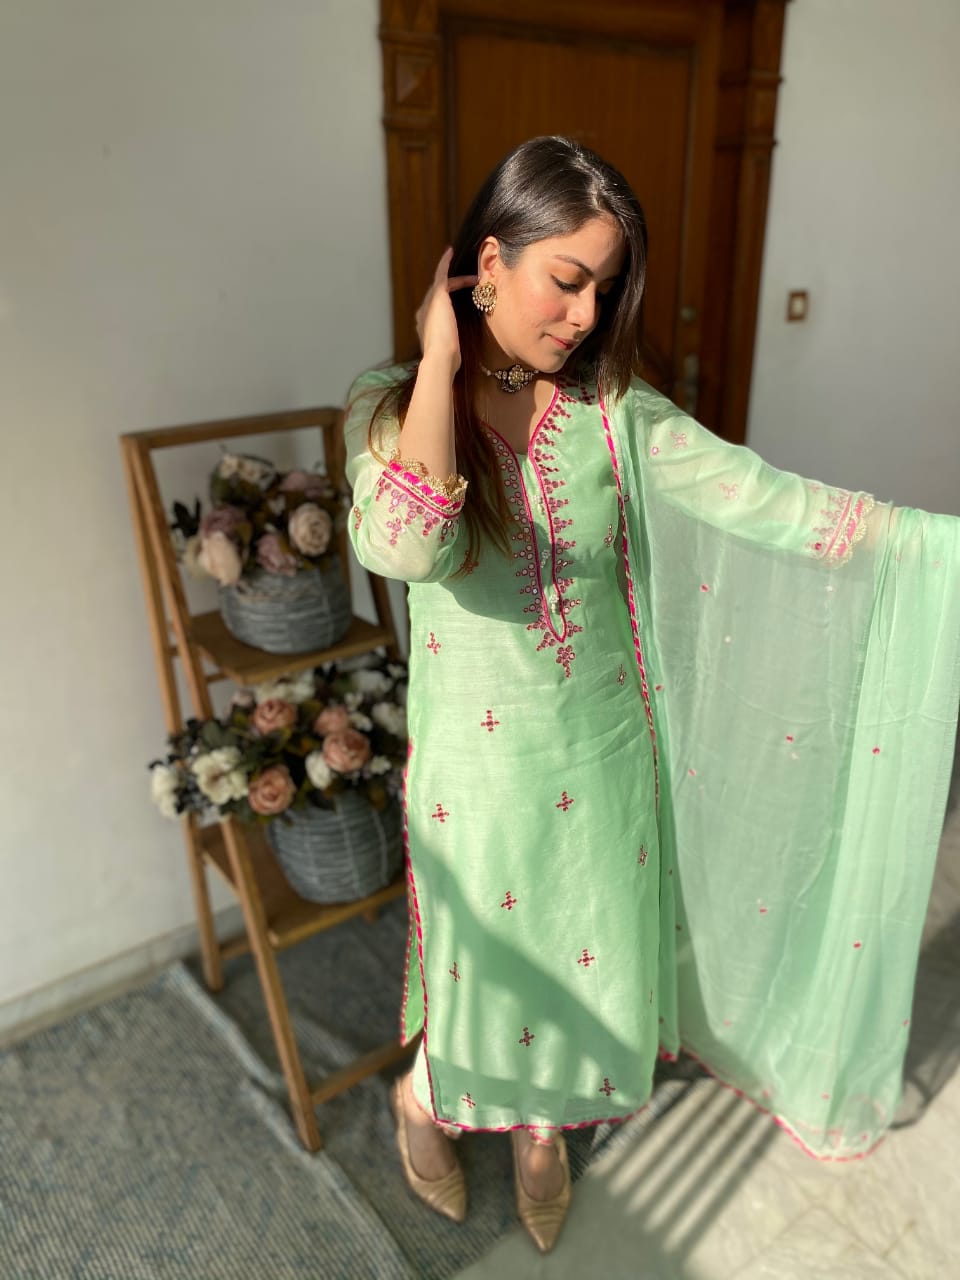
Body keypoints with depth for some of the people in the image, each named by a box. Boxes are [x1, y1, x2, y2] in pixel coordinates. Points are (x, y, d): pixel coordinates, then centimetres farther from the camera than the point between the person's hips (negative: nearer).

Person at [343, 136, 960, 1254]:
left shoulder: (613, 412, -5)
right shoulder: (392, 407, -11)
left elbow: (764, 496, -10)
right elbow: (405, 545, -31)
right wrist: (442, 360, -24)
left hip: (604, 752, 3)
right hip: (479, 762, -2)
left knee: (587, 956, 20)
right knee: (482, 958, 18)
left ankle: (544, 1121, 54)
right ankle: (422, 1095, 55)